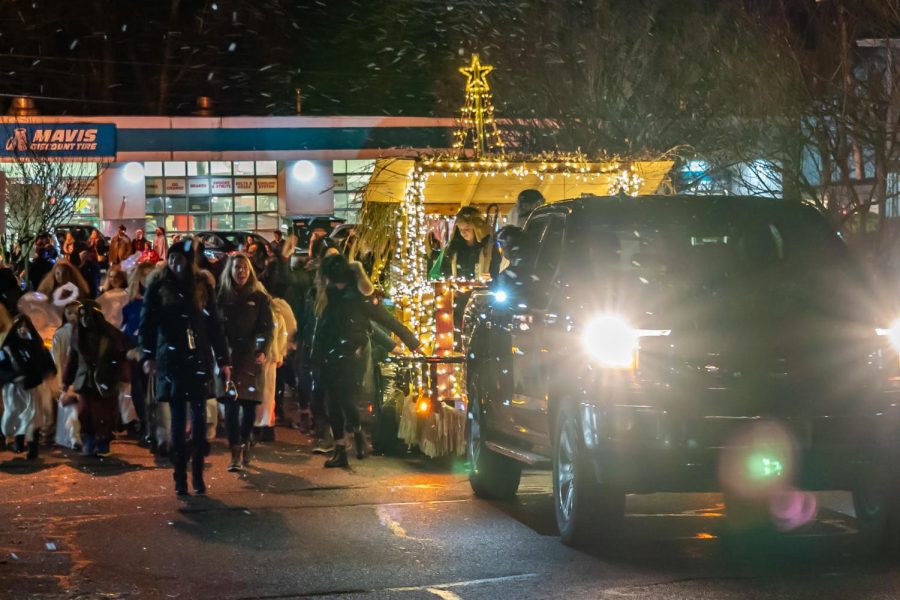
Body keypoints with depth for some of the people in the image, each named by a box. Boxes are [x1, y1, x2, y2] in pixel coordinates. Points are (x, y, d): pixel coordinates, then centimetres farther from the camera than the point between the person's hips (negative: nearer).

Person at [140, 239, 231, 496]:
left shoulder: (203, 284, 4)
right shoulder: (158, 285, 1)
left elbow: (214, 323, 5)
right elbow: (147, 322, -1)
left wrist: (223, 359, 3)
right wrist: (148, 356, -12)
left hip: (199, 356, 1)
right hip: (170, 357, -1)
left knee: (199, 416, 0)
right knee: (178, 417, 0)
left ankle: (198, 475, 6)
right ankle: (180, 477, 3)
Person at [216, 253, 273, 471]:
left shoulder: (259, 297, 6)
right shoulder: (222, 296, 7)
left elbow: (266, 327, 1)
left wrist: (262, 350, -15)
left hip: (251, 356, 1)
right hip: (228, 356, -1)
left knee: (249, 403, 3)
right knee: (231, 402, -11)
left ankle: (244, 445, 22)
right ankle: (236, 452, -14)